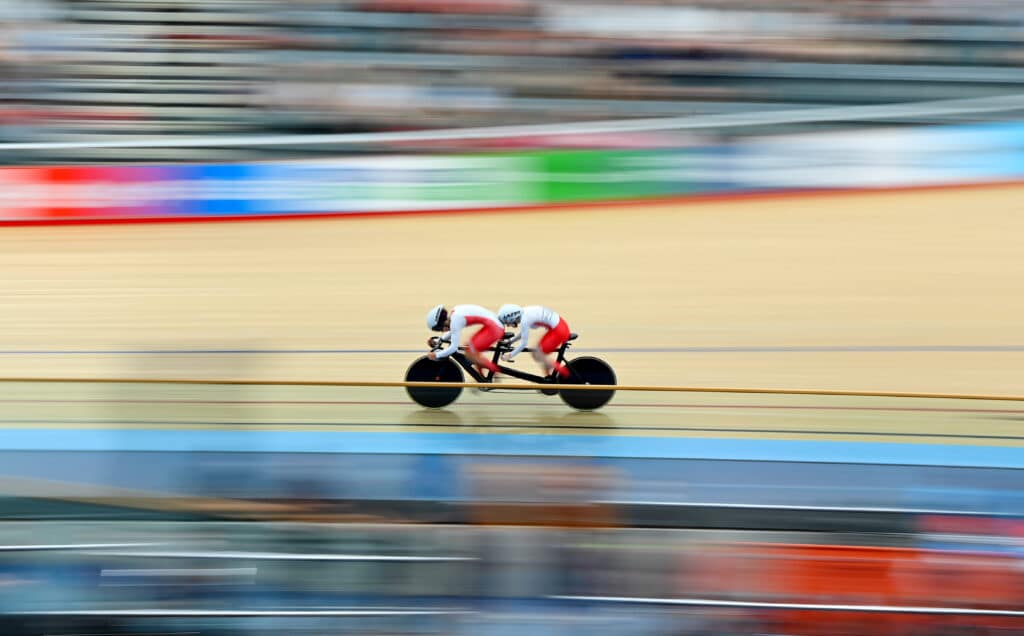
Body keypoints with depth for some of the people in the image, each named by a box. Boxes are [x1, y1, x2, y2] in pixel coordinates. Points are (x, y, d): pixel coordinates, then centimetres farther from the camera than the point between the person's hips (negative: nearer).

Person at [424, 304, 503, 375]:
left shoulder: (455, 320, -18)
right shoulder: (455, 312, 8)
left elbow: (453, 348, -18)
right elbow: (452, 332, 26)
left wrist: (436, 355, -7)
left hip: (493, 328, -10)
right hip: (497, 325, 10)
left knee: (470, 353, -6)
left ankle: (497, 372, 3)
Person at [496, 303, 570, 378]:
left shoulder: (525, 319, -21)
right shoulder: (524, 313, 6)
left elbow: (523, 344, -17)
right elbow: (523, 333, 21)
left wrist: (510, 355, -8)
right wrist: (510, 341, 15)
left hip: (559, 330, -9)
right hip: (559, 324, 9)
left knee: (537, 355, -3)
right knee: (538, 351, 14)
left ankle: (565, 374, 4)